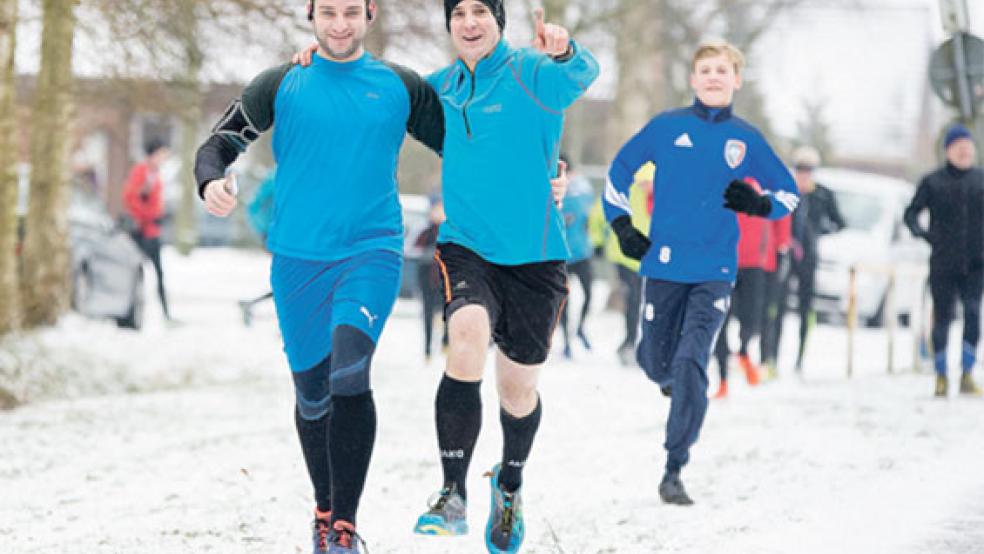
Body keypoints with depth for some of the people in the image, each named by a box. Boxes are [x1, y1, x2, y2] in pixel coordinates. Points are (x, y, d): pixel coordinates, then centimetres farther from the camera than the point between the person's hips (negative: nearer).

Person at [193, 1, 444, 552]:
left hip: (373, 250, -2)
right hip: (298, 257, 2)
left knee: (350, 372, -23)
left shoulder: (402, 87, 7)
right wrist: (212, 183, -16)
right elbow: (220, 143, 8)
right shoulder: (280, 86, 5)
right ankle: (325, 510, 32)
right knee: (312, 392, 8)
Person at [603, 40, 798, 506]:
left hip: (715, 272, -1)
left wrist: (758, 203, -7)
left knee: (691, 365, -15)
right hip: (664, 265, 1)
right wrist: (620, 223, 6)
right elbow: (620, 169, 15)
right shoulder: (666, 127, 3)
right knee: (657, 360, 9)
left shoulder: (746, 139, 5)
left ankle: (674, 471, -11)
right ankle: (669, 375, 49)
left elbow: (789, 193, 14)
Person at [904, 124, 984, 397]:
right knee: (942, 317, 3)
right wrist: (920, 231, -12)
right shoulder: (933, 182, 1)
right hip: (943, 263, -1)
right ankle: (941, 377, 15)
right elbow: (911, 212, 6)